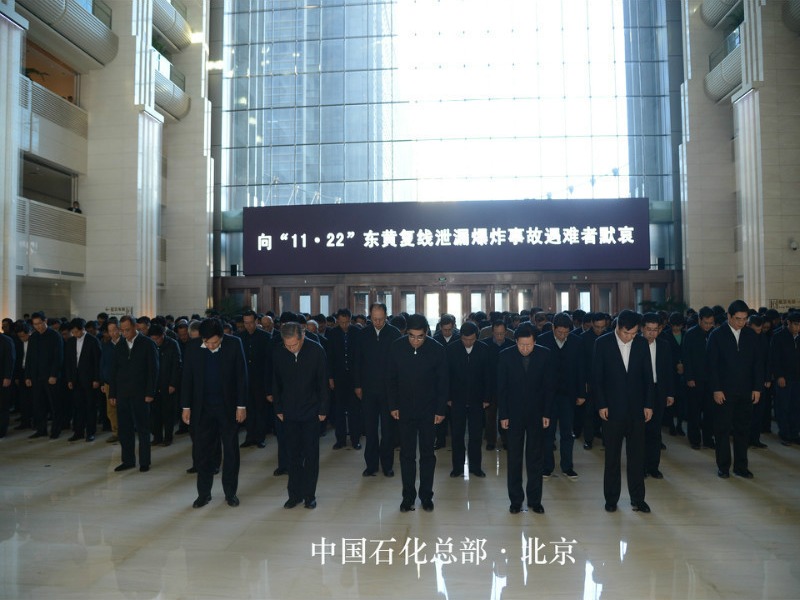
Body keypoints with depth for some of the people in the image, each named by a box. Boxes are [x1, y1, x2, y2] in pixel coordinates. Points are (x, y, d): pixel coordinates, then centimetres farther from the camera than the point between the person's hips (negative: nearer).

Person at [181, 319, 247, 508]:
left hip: (228, 407, -1)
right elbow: (187, 378, 3)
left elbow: (241, 376, -6)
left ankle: (230, 493, 21)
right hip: (203, 408, 1)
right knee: (202, 451, 6)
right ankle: (204, 493, 21)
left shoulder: (234, 344, -9)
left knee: (231, 451, 7)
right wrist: (186, 407, 2)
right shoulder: (194, 348, -4)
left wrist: (241, 405, -8)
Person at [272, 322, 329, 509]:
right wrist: (278, 409, 5)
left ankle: (309, 494, 18)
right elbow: (276, 384, 6)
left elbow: (323, 383, -6)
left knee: (311, 455, 6)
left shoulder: (316, 351, -12)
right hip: (289, 413, 2)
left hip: (311, 412, -2)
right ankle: (295, 494, 20)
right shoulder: (278, 354, -6)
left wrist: (323, 410, -6)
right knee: (293, 455, 9)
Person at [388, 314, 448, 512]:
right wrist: (393, 405, -1)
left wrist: (441, 410, -6)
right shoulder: (397, 347, -8)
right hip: (405, 410, 1)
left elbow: (443, 382, -4)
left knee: (427, 454, 10)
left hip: (428, 410, -1)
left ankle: (426, 496, 23)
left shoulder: (437, 349, -12)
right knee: (406, 455, 8)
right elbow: (392, 379, 1)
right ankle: (408, 496, 19)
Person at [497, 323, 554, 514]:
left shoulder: (545, 355, -5)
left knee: (535, 459, 9)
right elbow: (501, 388, -2)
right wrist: (503, 415, -5)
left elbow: (549, 386, 0)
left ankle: (534, 499, 21)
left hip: (536, 414, 1)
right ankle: (515, 500, 18)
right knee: (514, 458, 7)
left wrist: (547, 413, -3)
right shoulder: (505, 356, -7)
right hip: (514, 414, 0)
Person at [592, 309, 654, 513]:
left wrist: (649, 404, 2)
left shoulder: (642, 343, 2)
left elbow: (648, 376, 6)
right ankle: (611, 498, 19)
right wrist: (601, 405, -8)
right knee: (612, 456, 8)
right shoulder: (602, 343, -5)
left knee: (637, 455, 8)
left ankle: (637, 498, 20)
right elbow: (597, 377, -4)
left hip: (637, 408, 2)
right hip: (612, 409, -2)